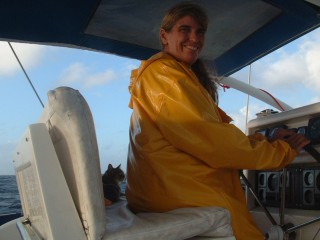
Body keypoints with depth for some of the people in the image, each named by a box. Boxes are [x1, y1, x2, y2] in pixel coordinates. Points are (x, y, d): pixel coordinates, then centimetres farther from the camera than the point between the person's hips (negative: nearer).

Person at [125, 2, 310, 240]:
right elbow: (212, 143, -14)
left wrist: (266, 140, 5)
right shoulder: (163, 73, -9)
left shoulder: (184, 76, 22)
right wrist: (281, 150, -3)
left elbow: (206, 135, 15)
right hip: (176, 192, -9)